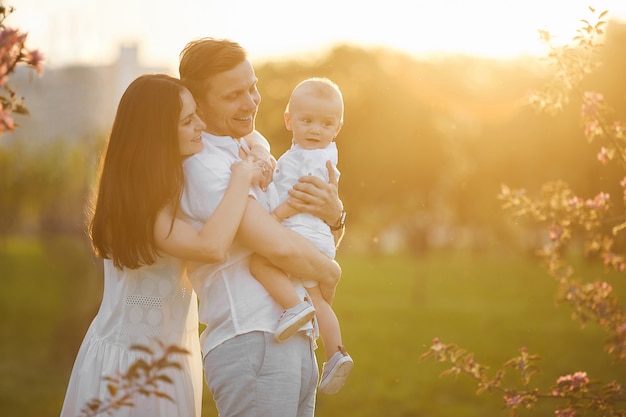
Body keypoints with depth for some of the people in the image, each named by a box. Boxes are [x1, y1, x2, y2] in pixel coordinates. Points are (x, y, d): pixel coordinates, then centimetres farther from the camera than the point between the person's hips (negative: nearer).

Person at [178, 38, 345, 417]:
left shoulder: (256, 150, 16)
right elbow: (279, 246, -21)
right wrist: (329, 272, -2)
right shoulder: (204, 165, -12)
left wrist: (333, 213, -1)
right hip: (252, 343, -8)